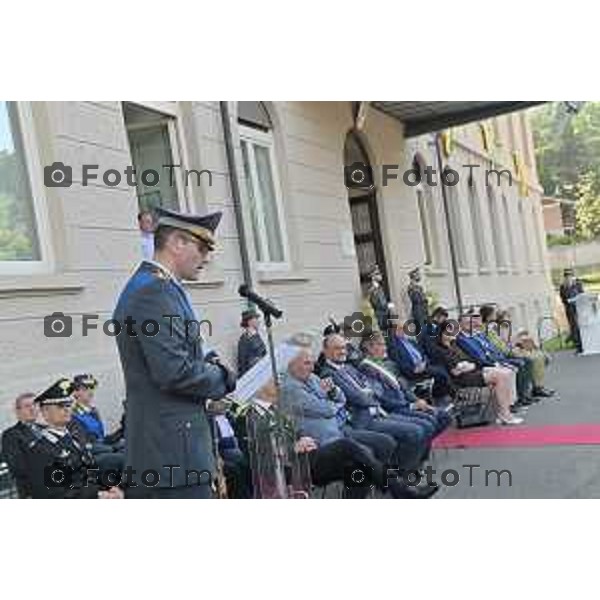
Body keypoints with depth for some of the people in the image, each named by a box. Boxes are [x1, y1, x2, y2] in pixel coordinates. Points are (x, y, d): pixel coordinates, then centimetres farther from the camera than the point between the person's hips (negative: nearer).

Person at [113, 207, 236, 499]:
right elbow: (174, 372, -23)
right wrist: (222, 378, -6)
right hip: (175, 453, -11)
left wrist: (208, 362, 7)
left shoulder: (147, 286, 17)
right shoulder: (155, 291, -15)